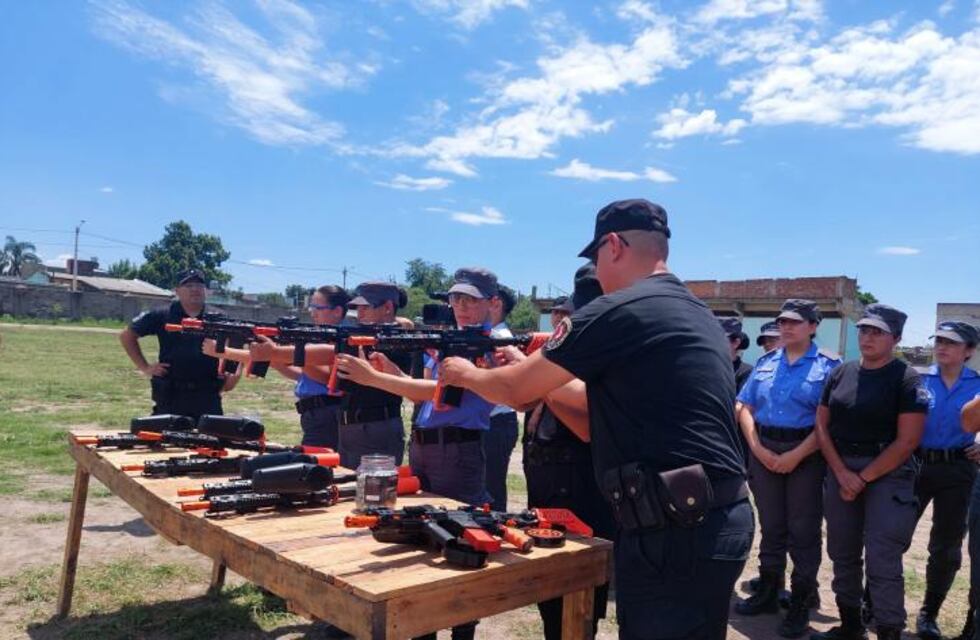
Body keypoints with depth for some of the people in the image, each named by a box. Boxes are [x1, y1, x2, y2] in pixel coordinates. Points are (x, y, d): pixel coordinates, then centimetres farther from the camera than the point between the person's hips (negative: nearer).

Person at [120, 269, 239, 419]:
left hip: (208, 397, 1)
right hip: (170, 396, -1)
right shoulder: (162, 317, 3)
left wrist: (235, 374, -2)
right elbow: (127, 335, 11)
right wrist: (144, 367, 3)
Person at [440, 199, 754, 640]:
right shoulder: (695, 314, 15)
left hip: (677, 532, -9)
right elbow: (604, 413, 19)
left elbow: (516, 390, -4)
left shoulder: (617, 311, -13)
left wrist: (466, 374, 16)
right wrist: (534, 369, 22)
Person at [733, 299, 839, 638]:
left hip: (806, 455, -4)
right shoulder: (765, 363, 10)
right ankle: (768, 593, 28)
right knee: (771, 526, 14)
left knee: (803, 531, 3)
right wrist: (757, 448, -6)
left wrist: (796, 455, -16)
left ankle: (801, 605, 16)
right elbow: (744, 407, 7)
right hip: (764, 452, 4)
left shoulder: (829, 366, -4)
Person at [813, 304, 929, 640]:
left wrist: (863, 479, -11)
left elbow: (907, 442, -11)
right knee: (843, 555, 13)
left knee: (882, 562, -5)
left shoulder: (907, 380, -6)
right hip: (839, 470, 5)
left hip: (888, 474, -5)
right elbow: (822, 425, 7)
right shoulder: (841, 373, 7)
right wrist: (842, 473, -5)